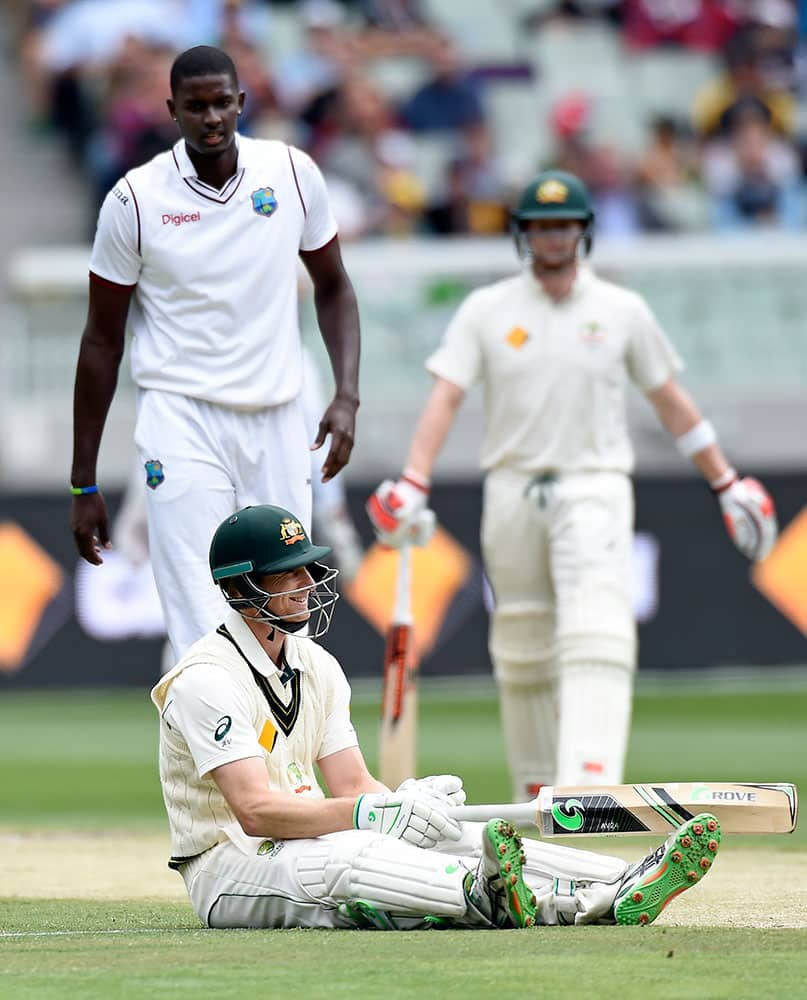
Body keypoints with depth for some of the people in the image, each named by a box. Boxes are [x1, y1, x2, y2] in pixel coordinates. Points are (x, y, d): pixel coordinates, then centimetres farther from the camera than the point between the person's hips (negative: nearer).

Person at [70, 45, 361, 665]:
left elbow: (332, 287, 15)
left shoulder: (293, 174, 2)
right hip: (182, 422, -3)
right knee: (203, 633, -14)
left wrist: (347, 396, -2)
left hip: (277, 423, 4)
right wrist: (84, 484, 2)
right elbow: (102, 341, 2)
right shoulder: (136, 200, -5)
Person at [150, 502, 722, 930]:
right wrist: (371, 814, -36)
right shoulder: (208, 679, -16)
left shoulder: (317, 667, 14)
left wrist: (403, 802, -17)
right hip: (231, 867, -9)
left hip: (303, 843, 9)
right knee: (347, 857, -37)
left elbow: (353, 785, 7)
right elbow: (255, 809, -27)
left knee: (458, 836, -12)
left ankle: (620, 890, -29)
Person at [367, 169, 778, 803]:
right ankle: (536, 791, 20)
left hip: (594, 487, -2)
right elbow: (446, 396, -3)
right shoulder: (486, 310, 6)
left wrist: (726, 483, 11)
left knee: (595, 632, -20)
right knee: (522, 653, 6)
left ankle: (590, 781, -33)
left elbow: (670, 400, 13)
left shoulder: (622, 311, 7)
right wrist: (413, 484, -17)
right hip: (512, 489, 2)